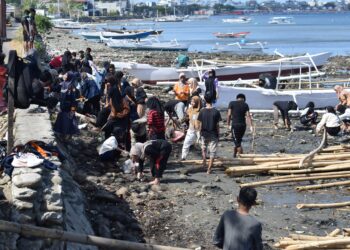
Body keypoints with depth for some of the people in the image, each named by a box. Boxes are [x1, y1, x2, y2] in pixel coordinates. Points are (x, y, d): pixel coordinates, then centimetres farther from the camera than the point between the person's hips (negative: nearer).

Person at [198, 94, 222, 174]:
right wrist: (218, 135, 6)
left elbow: (200, 124, -2)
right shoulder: (216, 112, -10)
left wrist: (200, 132, 12)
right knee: (212, 152, 5)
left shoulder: (202, 111, -7)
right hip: (213, 134, -1)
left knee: (203, 148, 29)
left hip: (204, 134, 1)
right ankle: (209, 169, 3)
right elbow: (217, 125, -5)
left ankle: (204, 162, 28)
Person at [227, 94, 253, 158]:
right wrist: (251, 126, -10)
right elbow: (248, 116, -5)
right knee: (238, 142, 19)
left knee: (237, 143, 0)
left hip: (235, 125, -4)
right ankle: (234, 156, 28)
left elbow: (229, 114, -6)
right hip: (243, 125, 4)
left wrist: (228, 124, 2)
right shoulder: (245, 105, 5)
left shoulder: (232, 103, 0)